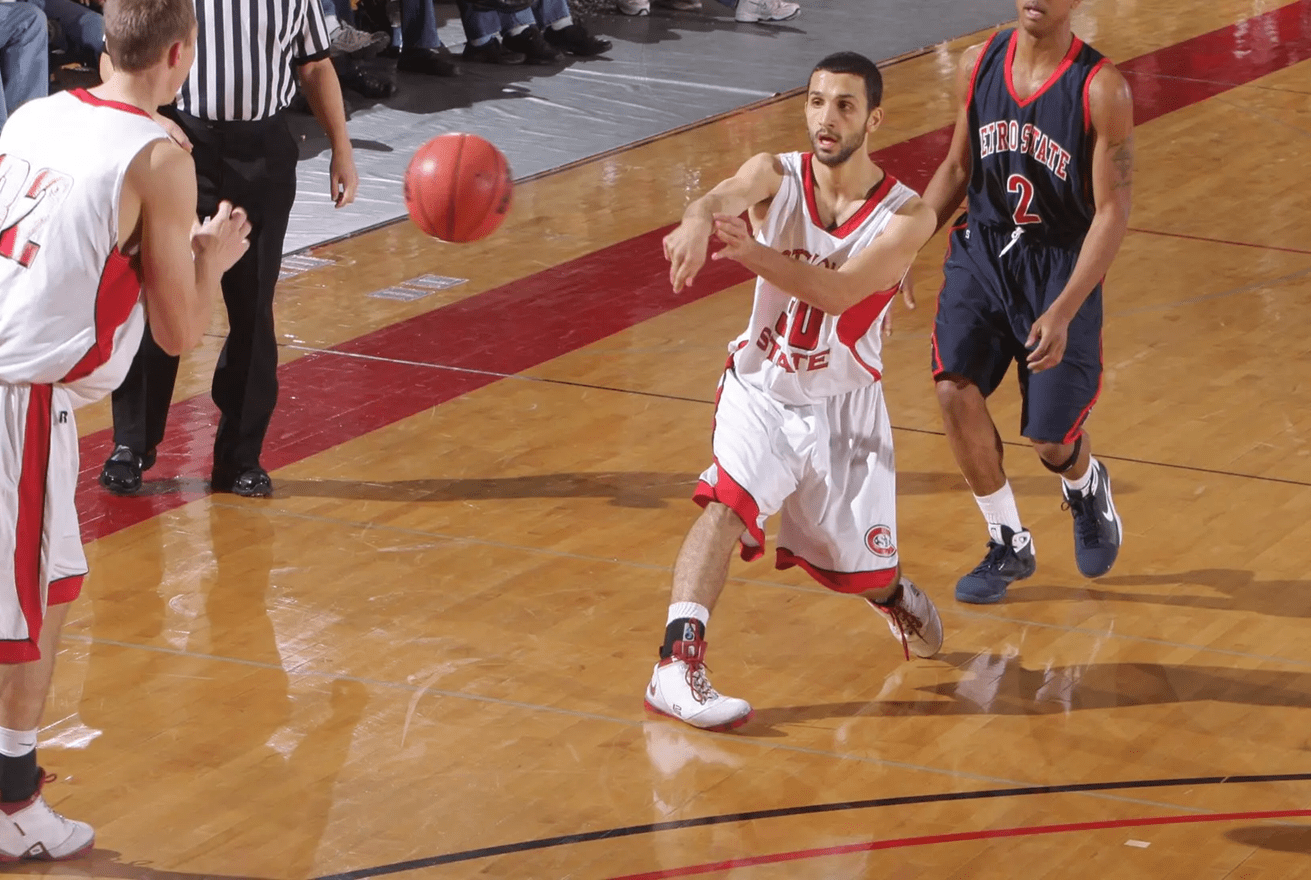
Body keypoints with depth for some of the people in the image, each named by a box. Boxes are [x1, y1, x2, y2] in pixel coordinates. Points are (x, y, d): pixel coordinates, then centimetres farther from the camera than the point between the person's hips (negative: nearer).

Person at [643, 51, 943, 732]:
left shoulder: (906, 216, -16)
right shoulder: (776, 177, -12)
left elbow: (836, 292, -31)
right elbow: (723, 197, -37)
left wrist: (749, 250, -49)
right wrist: (700, 222, -63)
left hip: (843, 406, 0)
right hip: (761, 389, 0)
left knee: (863, 571, 11)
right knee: (728, 502, -28)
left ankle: (894, 595, 48)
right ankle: (676, 668, -33)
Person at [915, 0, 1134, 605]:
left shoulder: (1101, 90, -17)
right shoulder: (978, 65, -3)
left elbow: (1112, 212, -16)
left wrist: (1063, 312, -25)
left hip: (1061, 266, -3)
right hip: (982, 251, 3)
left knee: (1051, 441, 0)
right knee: (955, 389, -18)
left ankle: (1086, 488, 40)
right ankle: (1008, 546, 2)